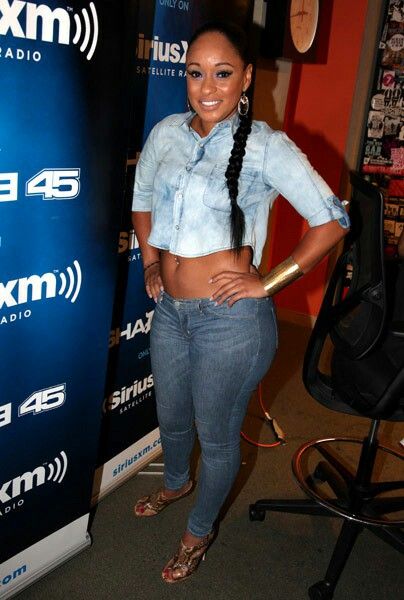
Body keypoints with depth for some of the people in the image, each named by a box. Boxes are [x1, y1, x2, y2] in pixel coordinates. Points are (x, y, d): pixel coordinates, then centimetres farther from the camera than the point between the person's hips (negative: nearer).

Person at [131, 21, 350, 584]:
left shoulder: (265, 146, -14)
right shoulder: (166, 134, 2)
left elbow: (332, 220, -13)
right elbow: (142, 200, 19)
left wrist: (267, 284, -13)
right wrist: (150, 261, 8)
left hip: (231, 319, -5)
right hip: (170, 309, 6)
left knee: (216, 436, 13)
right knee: (171, 418, 26)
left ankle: (200, 532, 40)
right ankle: (175, 483, 59)